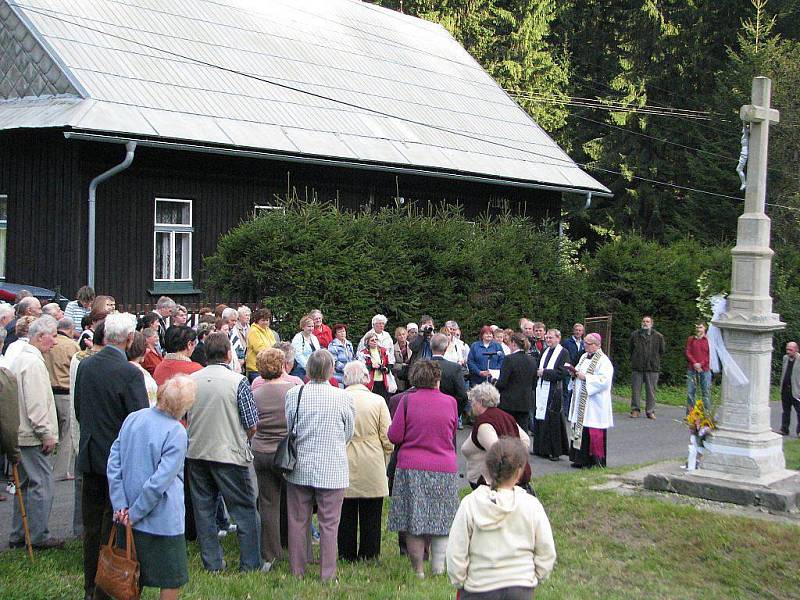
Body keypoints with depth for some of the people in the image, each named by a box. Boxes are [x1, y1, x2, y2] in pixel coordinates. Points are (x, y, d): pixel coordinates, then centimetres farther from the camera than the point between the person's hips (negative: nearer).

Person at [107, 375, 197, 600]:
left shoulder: (132, 419, -2)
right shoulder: (176, 432, -19)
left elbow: (113, 465, -1)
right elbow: (160, 481, -21)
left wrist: (120, 506, -2)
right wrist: (134, 514, -12)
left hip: (130, 519, 6)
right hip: (163, 520, -6)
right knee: (171, 579, 10)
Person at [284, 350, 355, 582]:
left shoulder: (293, 394, -8)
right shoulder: (342, 397, -11)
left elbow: (288, 428, 5)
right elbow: (349, 432, 3)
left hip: (299, 468, 2)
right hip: (332, 470, -2)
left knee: (298, 521, 13)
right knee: (329, 523, 6)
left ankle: (297, 570, 21)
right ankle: (327, 574, 10)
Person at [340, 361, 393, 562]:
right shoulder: (378, 402, -5)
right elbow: (388, 439, -3)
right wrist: (384, 462, 13)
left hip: (345, 465, 0)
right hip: (372, 467, 0)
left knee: (346, 514, 10)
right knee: (371, 514, 9)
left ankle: (347, 554, 16)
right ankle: (369, 554, 15)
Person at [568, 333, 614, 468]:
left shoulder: (603, 361, -11)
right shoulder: (584, 357, 15)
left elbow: (604, 380, -20)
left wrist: (585, 377, -20)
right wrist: (574, 373, 2)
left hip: (594, 404, -8)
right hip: (581, 402, 8)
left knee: (593, 431, -6)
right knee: (579, 428, 8)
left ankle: (596, 460, 2)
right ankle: (581, 459, 15)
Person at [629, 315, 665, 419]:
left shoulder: (658, 336, 2)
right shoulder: (634, 335, 6)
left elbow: (661, 351, 12)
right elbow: (630, 348, 19)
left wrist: (655, 360, 10)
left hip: (652, 368, -1)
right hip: (637, 367, 1)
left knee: (651, 390, 2)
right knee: (635, 389, 3)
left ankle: (650, 411, 9)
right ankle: (635, 410, 11)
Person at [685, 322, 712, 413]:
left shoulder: (708, 340, 5)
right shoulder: (691, 339, 12)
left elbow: (710, 354, -1)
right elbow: (687, 352, 4)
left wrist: (701, 364, -10)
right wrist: (694, 363, -9)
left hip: (704, 369, -2)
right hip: (692, 369, 2)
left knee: (706, 392, -2)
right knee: (690, 392, 1)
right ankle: (689, 414, 7)